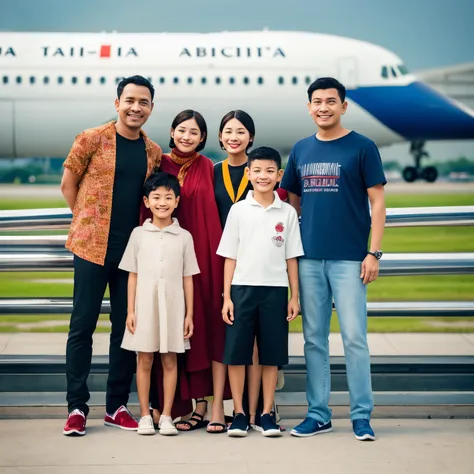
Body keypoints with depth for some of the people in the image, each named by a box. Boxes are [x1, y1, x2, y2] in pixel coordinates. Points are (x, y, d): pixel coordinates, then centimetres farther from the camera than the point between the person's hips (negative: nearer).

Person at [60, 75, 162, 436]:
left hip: (134, 249, 4)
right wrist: (86, 220, 0)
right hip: (92, 246, -4)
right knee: (83, 325, 0)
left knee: (126, 327, 7)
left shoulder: (153, 152, 8)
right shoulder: (92, 139, -3)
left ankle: (117, 406, 17)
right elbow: (68, 182, 2)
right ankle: (77, 407, 7)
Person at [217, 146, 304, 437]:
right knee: (236, 353, 0)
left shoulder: (288, 213, 5)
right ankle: (239, 413, 10)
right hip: (242, 288, 0)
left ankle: (267, 413, 12)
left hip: (275, 290, 0)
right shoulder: (238, 210, 3)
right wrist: (227, 296, -1)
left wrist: (294, 297, 3)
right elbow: (230, 257, 4)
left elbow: (292, 258, 7)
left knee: (272, 354, 3)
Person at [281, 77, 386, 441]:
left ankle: (362, 415, 6)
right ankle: (318, 414, 16)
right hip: (309, 259, 4)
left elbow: (378, 203, -2)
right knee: (314, 339, 8)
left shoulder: (362, 148, 0)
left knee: (354, 337, -3)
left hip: (349, 259, -4)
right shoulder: (301, 150, 12)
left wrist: (374, 252, -9)